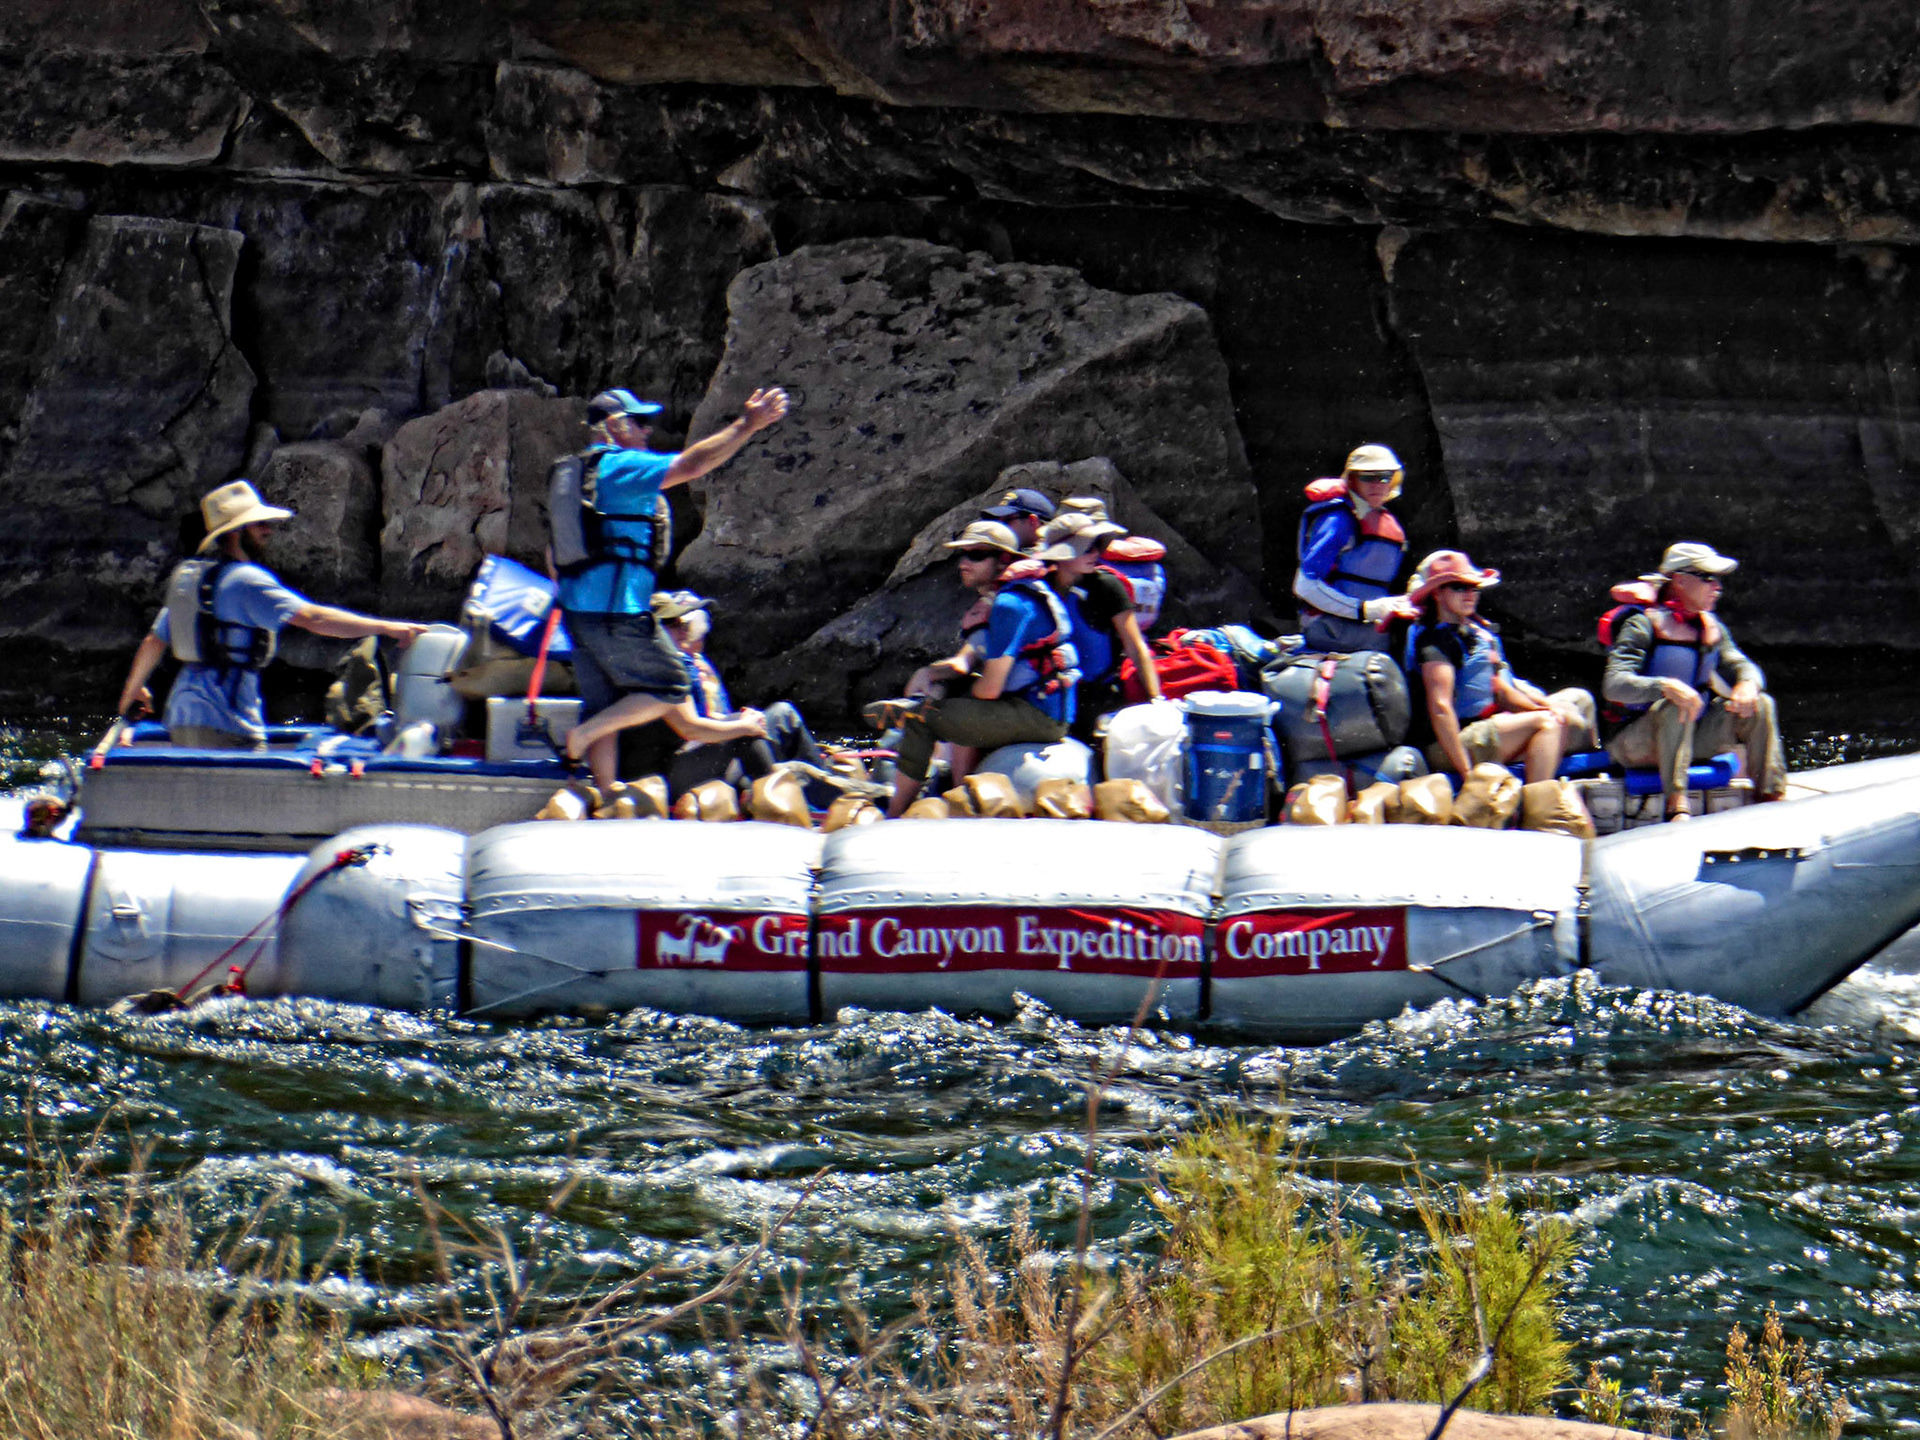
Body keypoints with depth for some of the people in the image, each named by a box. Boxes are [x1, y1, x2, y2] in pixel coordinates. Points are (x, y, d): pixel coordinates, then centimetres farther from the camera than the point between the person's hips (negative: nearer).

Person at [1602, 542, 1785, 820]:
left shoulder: (1711, 627, 10)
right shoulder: (1642, 625, -13)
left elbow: (1740, 665, 7)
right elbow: (1614, 685, -24)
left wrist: (1747, 683, -19)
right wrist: (1666, 687, -41)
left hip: (1691, 736, 7)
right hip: (1633, 742, -7)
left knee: (1760, 705, -7)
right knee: (1676, 707, -38)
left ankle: (1770, 799, -13)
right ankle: (1677, 808, -50)